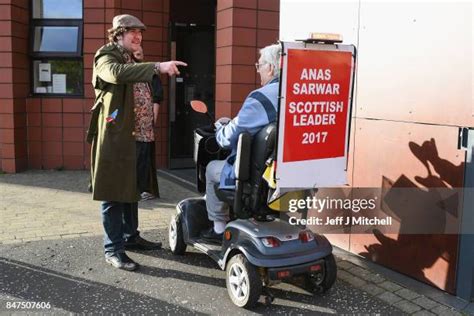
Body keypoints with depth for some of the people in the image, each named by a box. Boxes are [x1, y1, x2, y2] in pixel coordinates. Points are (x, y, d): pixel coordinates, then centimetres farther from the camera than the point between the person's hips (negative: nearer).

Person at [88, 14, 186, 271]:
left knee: (131, 188, 14)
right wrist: (157, 67, -37)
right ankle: (113, 249, 0)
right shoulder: (106, 57, -5)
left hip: (132, 134, 8)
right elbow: (116, 74, -30)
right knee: (112, 192, -5)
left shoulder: (132, 63, 22)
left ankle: (131, 237, 26)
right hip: (112, 135, -8)